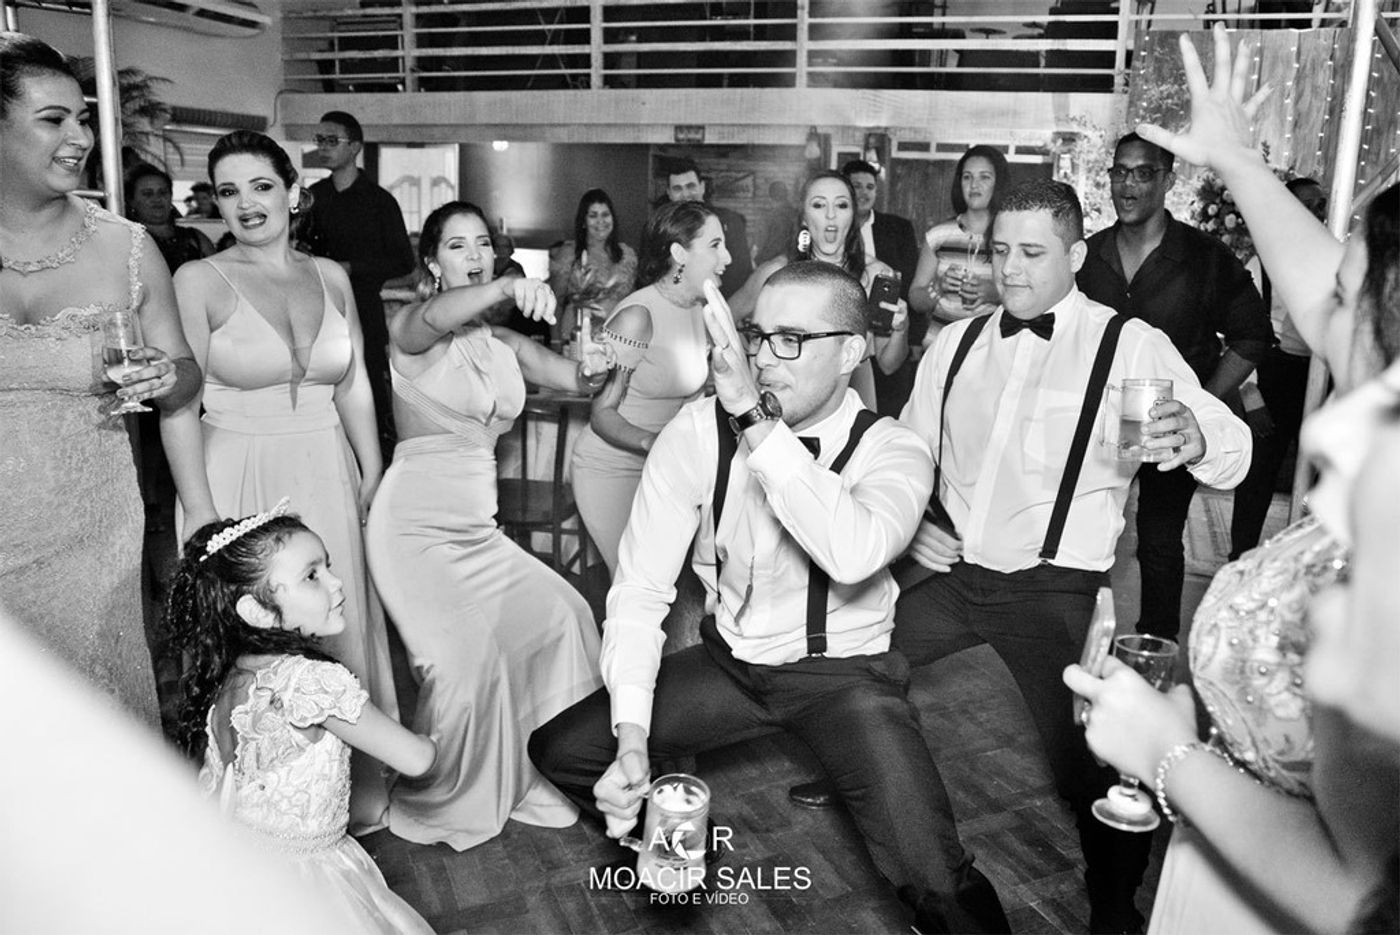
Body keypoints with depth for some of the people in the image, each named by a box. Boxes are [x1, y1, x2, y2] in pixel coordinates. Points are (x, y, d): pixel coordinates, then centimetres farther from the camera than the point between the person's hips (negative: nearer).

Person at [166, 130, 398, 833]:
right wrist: (200, 511, -14)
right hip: (239, 476, -3)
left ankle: (350, 789, 29)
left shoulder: (331, 277, 7)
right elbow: (180, 405, -8)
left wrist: (373, 476, 6)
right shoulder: (199, 281, -4)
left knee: (338, 627, 10)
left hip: (326, 477, 4)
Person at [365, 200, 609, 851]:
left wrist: (592, 370, -28)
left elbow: (575, 380, -3)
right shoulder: (409, 329, -8)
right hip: (416, 522, -7)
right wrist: (507, 289, -52)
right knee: (465, 657, -16)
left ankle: (528, 773, 20)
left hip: (478, 525, 7)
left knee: (559, 617, 2)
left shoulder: (504, 345, 10)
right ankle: (436, 804, 10)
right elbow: (430, 319, -33)